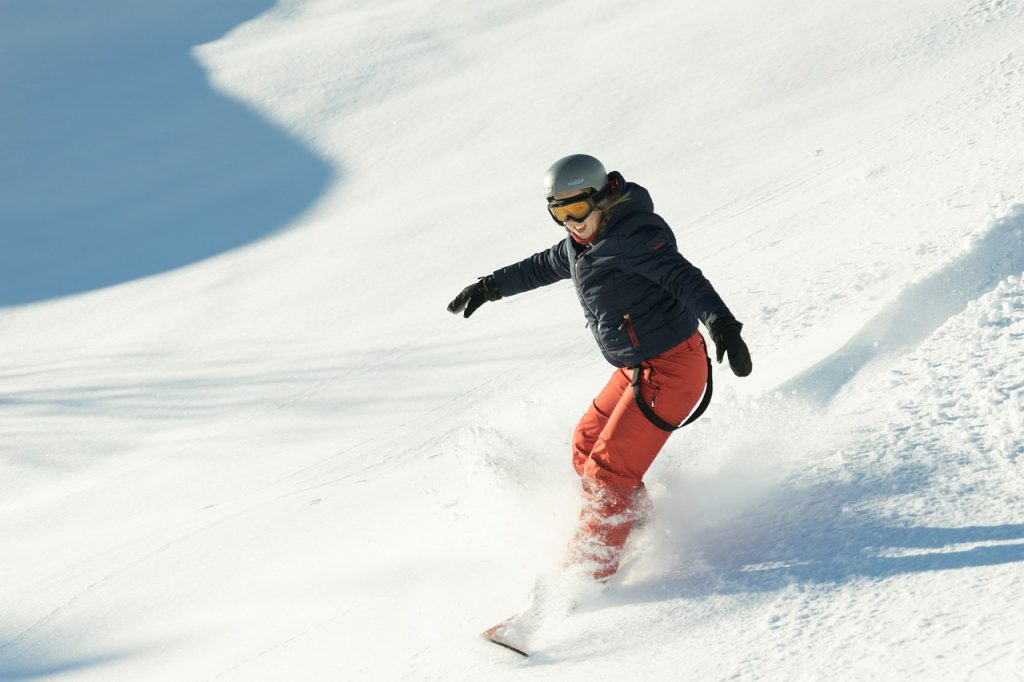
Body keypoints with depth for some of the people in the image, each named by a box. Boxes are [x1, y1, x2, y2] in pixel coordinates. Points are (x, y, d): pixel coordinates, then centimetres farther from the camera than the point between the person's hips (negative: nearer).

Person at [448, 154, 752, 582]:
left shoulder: (633, 236, -20)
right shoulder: (583, 242, 9)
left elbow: (684, 278, -32)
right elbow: (542, 267, 28)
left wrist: (721, 323, -48)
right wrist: (490, 287, 38)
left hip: (670, 369, -10)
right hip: (637, 369, 10)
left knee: (607, 470, -9)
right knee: (586, 444, 21)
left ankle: (587, 576, -2)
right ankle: (641, 528, 36)